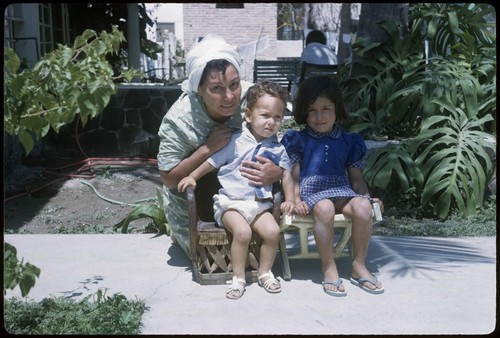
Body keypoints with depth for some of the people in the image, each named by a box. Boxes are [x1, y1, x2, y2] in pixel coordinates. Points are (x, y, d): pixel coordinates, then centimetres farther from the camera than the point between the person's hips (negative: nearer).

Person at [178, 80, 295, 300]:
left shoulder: (277, 149, 7)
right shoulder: (236, 141, -3)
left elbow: (286, 174, 9)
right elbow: (213, 161, 3)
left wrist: (289, 199, -3)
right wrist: (192, 177, -2)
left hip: (259, 203, 4)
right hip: (231, 201, -3)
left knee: (272, 231, -18)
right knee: (242, 232, -27)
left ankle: (265, 273, 6)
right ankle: (238, 278, -8)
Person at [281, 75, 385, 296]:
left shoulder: (349, 141, 17)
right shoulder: (298, 140, 10)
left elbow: (356, 177, 18)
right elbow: (294, 175, 5)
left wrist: (368, 197, 2)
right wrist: (296, 199, -10)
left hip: (342, 190, 3)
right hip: (311, 191, -3)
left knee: (363, 207, -29)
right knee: (324, 208, -37)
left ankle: (359, 266, -11)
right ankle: (328, 268, -21)